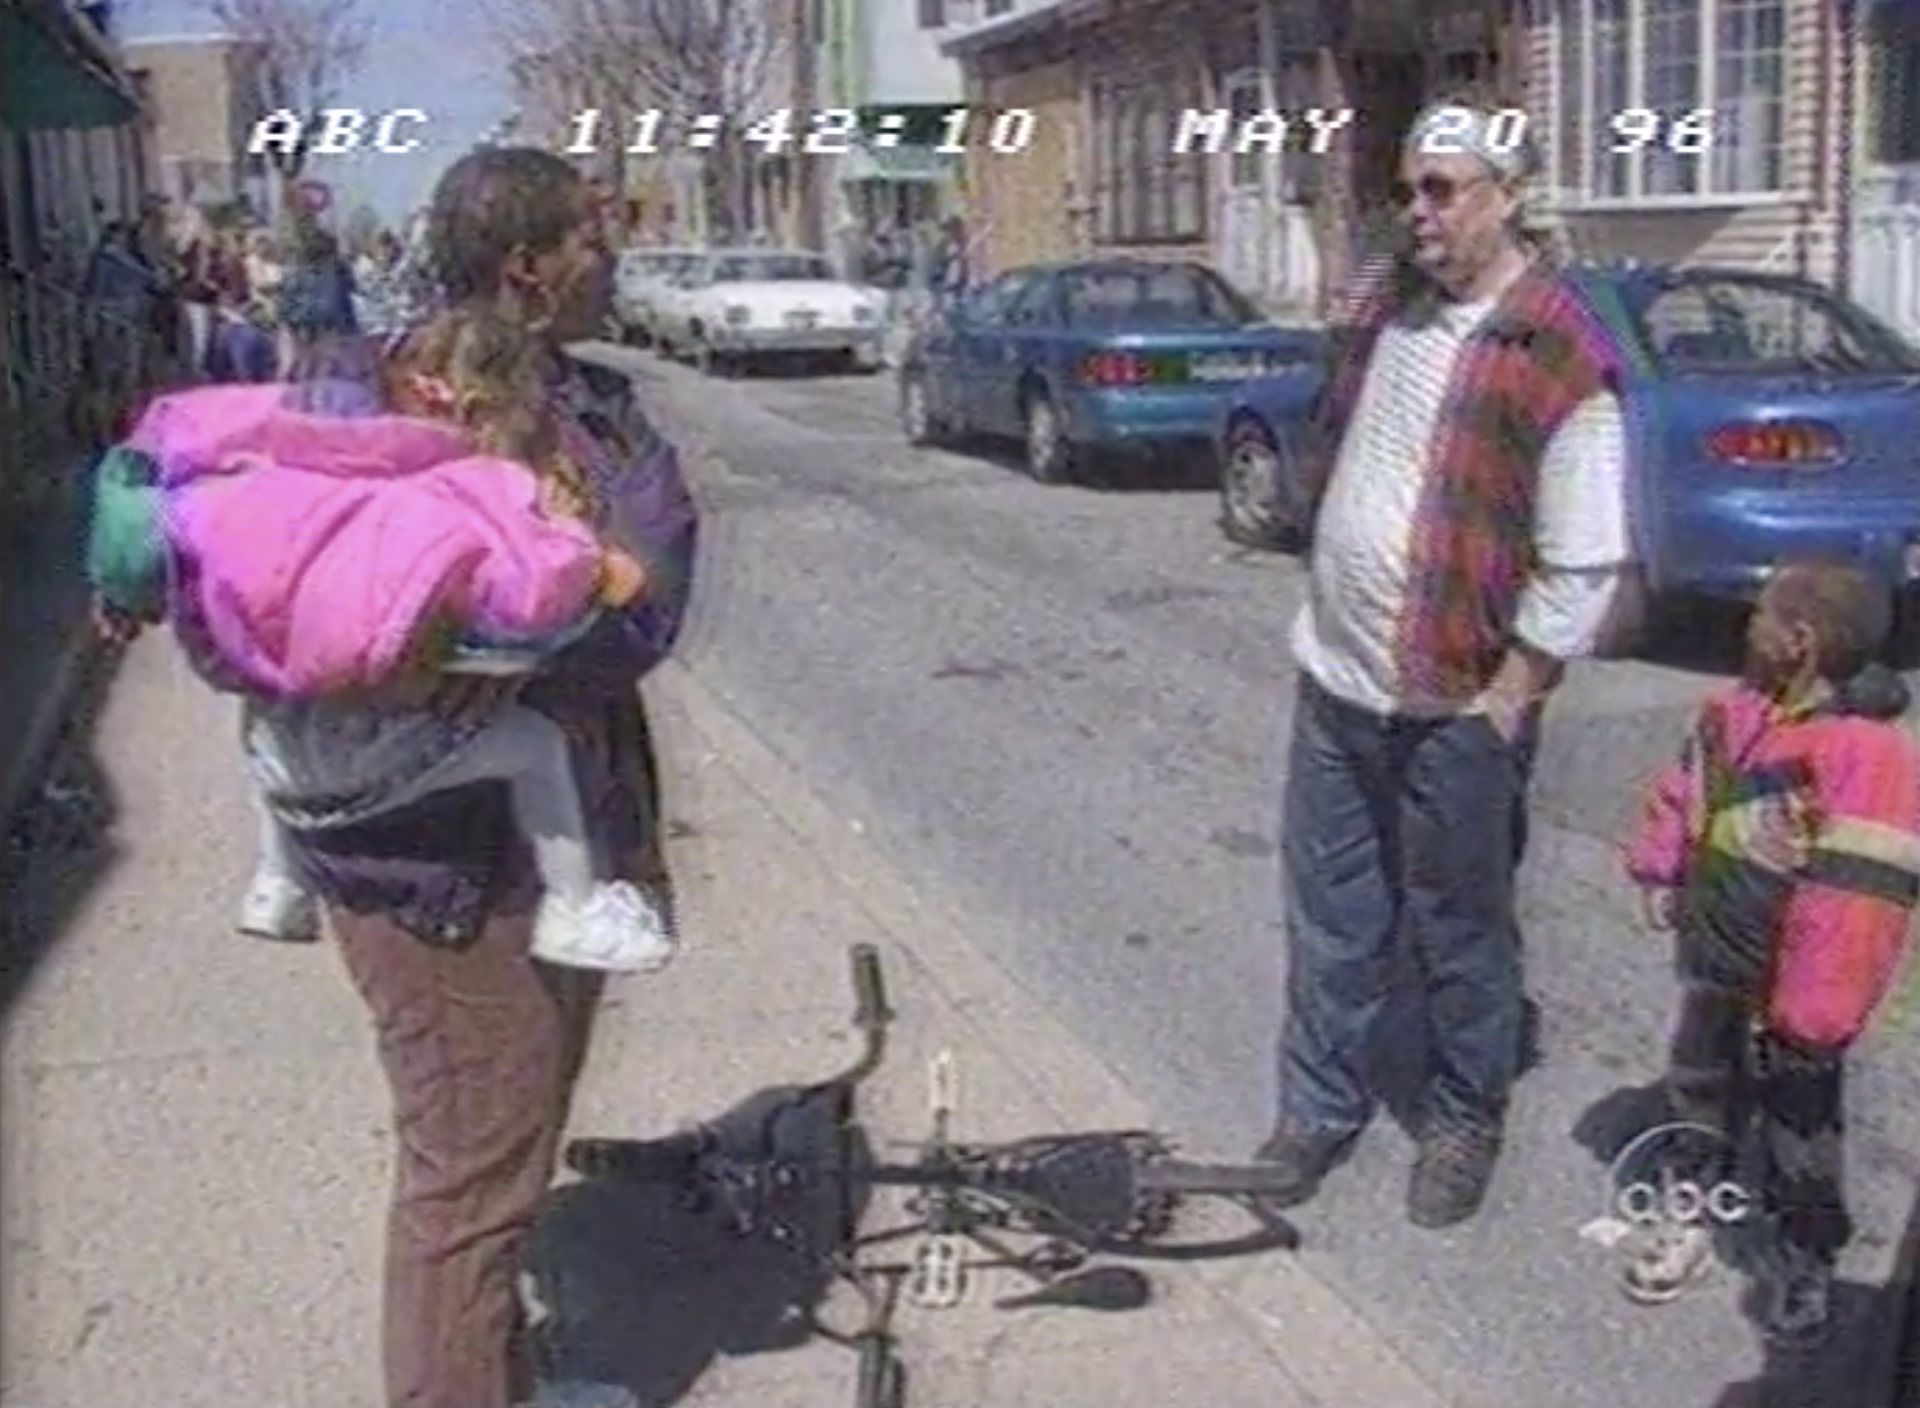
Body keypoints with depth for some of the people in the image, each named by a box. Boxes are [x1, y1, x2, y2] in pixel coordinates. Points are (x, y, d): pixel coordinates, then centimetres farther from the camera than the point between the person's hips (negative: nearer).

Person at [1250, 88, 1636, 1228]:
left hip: (1454, 708, -6)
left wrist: (1499, 706, -16)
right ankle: (1320, 1109, 31)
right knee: (1332, 917, 16)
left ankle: (1468, 1121, 29)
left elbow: (1586, 568, -17)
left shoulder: (1559, 359, -17)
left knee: (1461, 932, 10)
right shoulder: (1392, 307, 6)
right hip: (1334, 682, 7)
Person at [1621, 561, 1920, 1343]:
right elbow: (1682, 790, 16)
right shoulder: (1736, 712, -4)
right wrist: (1659, 871, 8)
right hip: (1717, 968, 7)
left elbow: (1857, 906, -31)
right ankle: (1690, 1215, 45)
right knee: (1700, 1093, 24)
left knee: (1800, 1131, 13)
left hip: (1789, 995, -7)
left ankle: (1803, 1259, 34)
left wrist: (1809, 1015, -29)